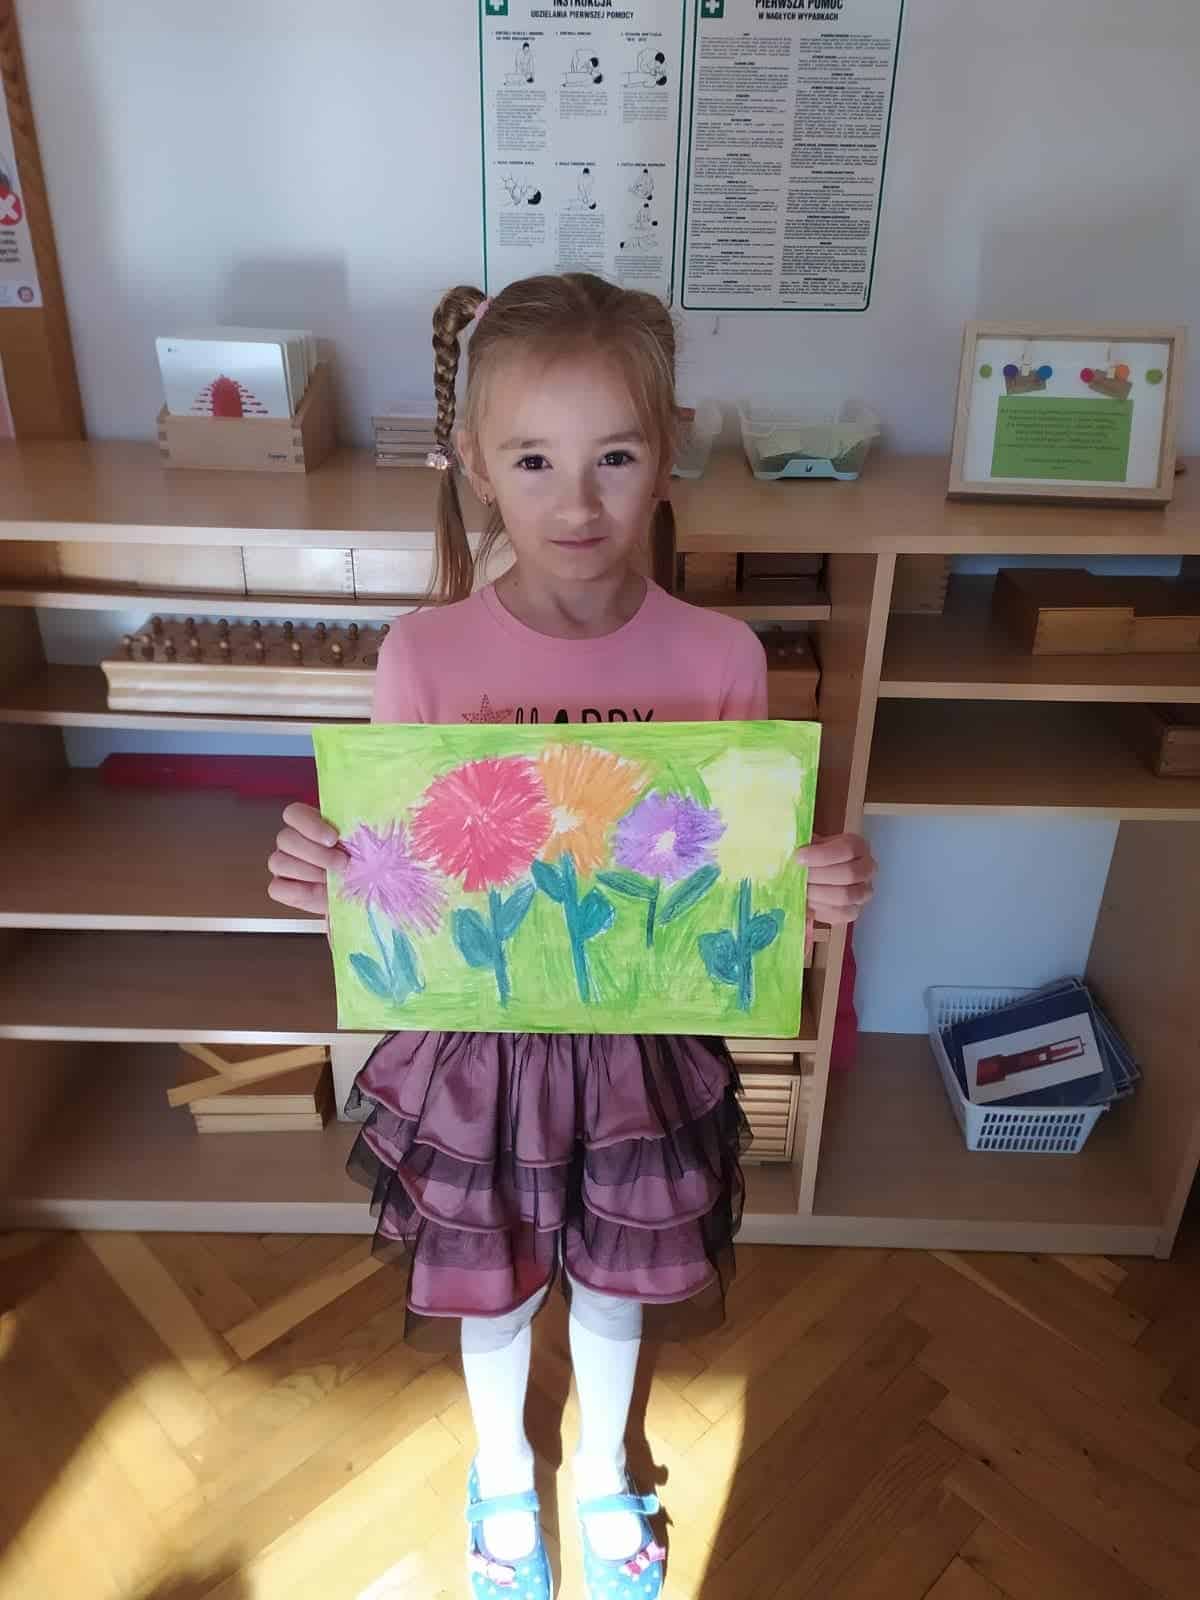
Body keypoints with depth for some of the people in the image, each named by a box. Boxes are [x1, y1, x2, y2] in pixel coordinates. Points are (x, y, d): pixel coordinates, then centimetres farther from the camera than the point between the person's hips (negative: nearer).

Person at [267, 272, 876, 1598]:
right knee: (491, 1288, 24)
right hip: (478, 1045, 0)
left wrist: (816, 891, -25)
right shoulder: (424, 656, -17)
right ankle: (503, 1471, 60)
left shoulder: (718, 658, -15)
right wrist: (319, 877, -28)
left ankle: (603, 1466, 60)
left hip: (643, 1047, 1)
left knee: (616, 1283, 26)